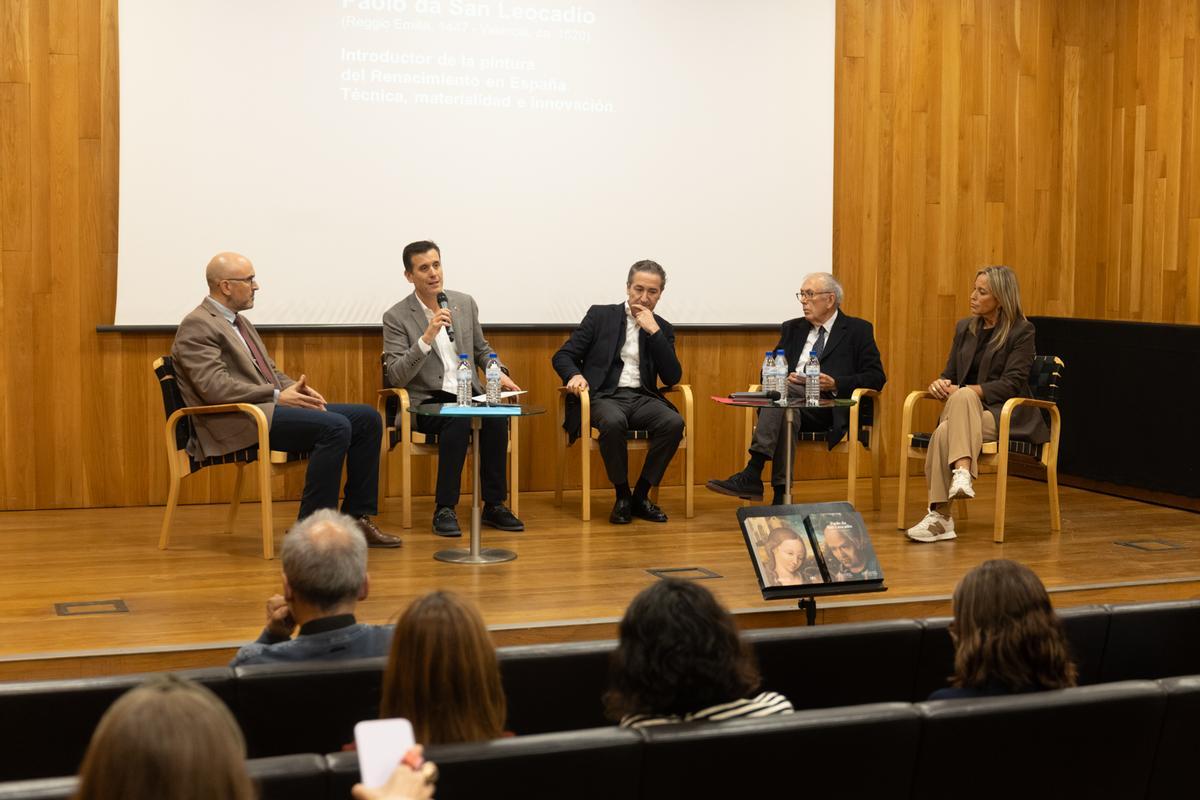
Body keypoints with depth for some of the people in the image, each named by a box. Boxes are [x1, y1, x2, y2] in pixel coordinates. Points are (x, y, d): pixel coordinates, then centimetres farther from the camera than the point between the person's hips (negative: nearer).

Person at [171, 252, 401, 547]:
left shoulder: (239, 321, 21)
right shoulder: (196, 327, -9)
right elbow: (216, 388, -20)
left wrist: (298, 389, 2)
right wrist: (278, 396, -18)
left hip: (267, 406, 10)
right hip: (238, 423, -10)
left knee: (366, 418, -1)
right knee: (336, 427, -28)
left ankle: (356, 519, 0)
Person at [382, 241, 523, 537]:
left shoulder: (465, 303, 8)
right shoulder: (396, 317, -5)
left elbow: (481, 349, 22)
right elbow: (396, 377, -12)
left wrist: (499, 373, 1)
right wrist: (427, 337, -23)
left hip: (468, 395, 4)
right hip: (425, 402, -3)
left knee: (496, 417, -29)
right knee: (458, 421, -36)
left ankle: (494, 505, -17)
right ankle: (444, 510, -25)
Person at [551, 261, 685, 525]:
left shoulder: (662, 329, 15)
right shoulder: (600, 315, 9)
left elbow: (672, 378, 3)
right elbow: (562, 356, 7)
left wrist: (654, 332, -5)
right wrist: (574, 375, -17)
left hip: (642, 398, 3)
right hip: (604, 396, -3)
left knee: (674, 423, -30)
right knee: (613, 422, -38)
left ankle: (640, 496, -15)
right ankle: (622, 496, -17)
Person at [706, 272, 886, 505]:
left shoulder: (858, 330, 10)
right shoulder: (792, 329, 24)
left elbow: (876, 377, 2)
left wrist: (835, 384, -13)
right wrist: (783, 378, -4)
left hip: (830, 407, -3)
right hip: (791, 399, 3)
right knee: (786, 415, -36)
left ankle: (752, 475, -42)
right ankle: (781, 493, -41)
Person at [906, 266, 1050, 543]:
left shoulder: (1022, 331, -2)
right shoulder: (964, 328, 15)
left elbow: (1011, 383, -12)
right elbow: (951, 373, 17)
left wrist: (965, 391, -22)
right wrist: (941, 383, -9)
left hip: (1006, 414, -4)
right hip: (963, 410, 4)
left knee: (964, 397, -37)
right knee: (943, 433, -32)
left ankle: (962, 473, -52)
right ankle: (940, 517, -35)